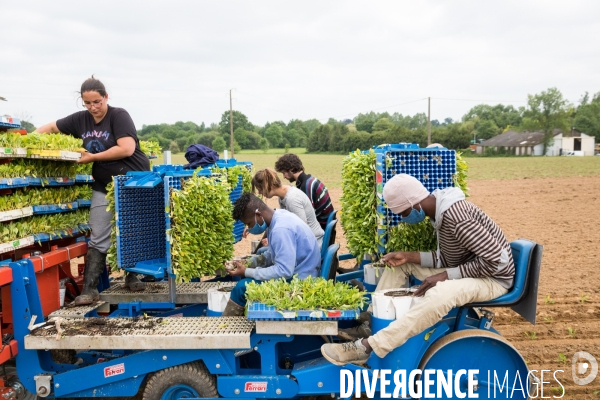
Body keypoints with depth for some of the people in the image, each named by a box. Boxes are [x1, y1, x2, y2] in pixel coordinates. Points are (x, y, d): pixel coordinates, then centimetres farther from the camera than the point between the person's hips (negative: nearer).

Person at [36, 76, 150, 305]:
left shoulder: (119, 116, -13)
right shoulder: (80, 120, 3)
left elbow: (127, 149, -24)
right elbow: (51, 127, 18)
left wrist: (92, 157, -17)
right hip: (104, 186, 5)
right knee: (98, 239, 1)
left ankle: (132, 277, 25)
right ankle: (89, 289, 3)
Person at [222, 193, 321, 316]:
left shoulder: (281, 229, -26)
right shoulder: (278, 215, 3)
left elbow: (284, 272, -29)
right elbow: (273, 255, 15)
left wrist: (247, 272, -21)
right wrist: (249, 262, 2)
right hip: (292, 269, 10)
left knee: (242, 287, -14)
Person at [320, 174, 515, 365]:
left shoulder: (456, 216, -28)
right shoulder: (440, 211, 0)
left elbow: (495, 259, -28)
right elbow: (446, 258, 7)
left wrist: (446, 276, -25)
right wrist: (410, 256, -7)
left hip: (493, 278, -9)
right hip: (465, 270, 9)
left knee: (438, 294, -38)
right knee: (400, 263, 4)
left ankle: (368, 347, -34)